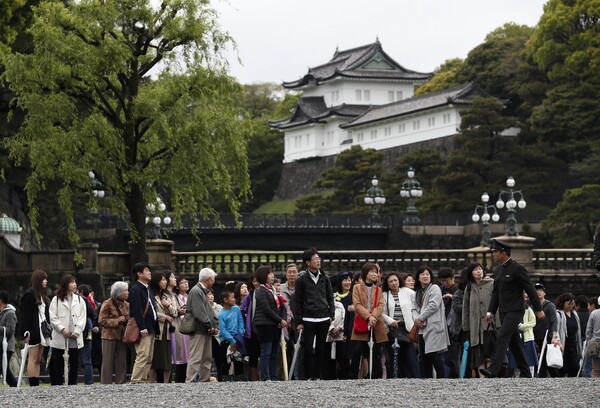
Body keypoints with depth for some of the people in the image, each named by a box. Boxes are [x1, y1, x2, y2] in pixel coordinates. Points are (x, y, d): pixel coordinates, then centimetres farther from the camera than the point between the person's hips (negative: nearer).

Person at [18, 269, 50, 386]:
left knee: (38, 360, 7)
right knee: (33, 359, -8)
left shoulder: (43, 296, 18)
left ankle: (36, 384, 7)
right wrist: (25, 333, -18)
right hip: (33, 332, -8)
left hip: (42, 331, 8)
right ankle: (33, 385, -10)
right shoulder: (29, 295, -6)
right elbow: (24, 315, -11)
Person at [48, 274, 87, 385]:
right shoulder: (56, 300, 3)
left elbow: (83, 318, 4)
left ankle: (73, 384, 10)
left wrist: (76, 332, -7)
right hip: (60, 338, -2)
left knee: (74, 363, 5)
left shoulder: (79, 300, 10)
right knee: (59, 364, 1)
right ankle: (58, 385, 4)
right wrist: (62, 329, -13)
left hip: (75, 338, 2)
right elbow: (53, 318, -3)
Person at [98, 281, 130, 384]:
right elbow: (101, 321, -10)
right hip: (110, 336, -5)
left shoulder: (126, 305, 12)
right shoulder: (108, 304, -6)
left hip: (122, 337, 6)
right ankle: (106, 385, -1)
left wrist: (127, 320, 1)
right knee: (108, 363, -3)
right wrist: (117, 321, -16)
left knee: (122, 362, 5)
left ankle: (121, 383, 11)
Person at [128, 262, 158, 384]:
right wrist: (142, 328, -22)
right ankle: (135, 381, -14)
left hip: (150, 328, 10)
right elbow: (137, 310, -17)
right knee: (143, 356, -14)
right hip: (143, 329, -10)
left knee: (149, 358, 9)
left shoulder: (148, 289, 20)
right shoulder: (136, 289, -10)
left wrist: (154, 327, 14)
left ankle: (143, 380, 11)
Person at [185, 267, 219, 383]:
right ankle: (190, 381, -12)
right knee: (195, 358, -11)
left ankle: (205, 380, 17)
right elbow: (199, 312, -19)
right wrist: (209, 326, -16)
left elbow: (210, 311, 20)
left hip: (207, 331, 10)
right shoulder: (195, 291, -12)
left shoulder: (204, 292, 20)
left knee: (207, 358, 12)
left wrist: (215, 325, 6)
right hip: (198, 331, -10)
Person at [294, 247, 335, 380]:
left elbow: (330, 298, 15)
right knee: (308, 349, -4)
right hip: (308, 320, -3)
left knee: (320, 349, 5)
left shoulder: (324, 278, 11)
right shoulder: (302, 280, 0)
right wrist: (298, 321, -4)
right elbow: (297, 302, 1)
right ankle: (309, 376, 1)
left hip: (324, 319, 3)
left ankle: (318, 376, 10)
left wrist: (331, 315, 3)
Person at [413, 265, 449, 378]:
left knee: (437, 358, -12)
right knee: (423, 358, 9)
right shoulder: (418, 292, 22)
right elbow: (415, 308, 14)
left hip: (434, 328, -8)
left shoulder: (435, 288, 0)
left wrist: (420, 318, -9)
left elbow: (433, 305, -12)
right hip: (422, 330, 8)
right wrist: (416, 318, -8)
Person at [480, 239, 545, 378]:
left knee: (502, 338, -18)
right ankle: (525, 373, 16)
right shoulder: (499, 270, 13)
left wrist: (538, 309, -8)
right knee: (514, 342, 10)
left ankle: (493, 370, -26)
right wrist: (491, 311, 10)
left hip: (515, 310, -8)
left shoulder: (517, 269, -12)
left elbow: (530, 289, -10)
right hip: (504, 311, 8)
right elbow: (495, 292, 17)